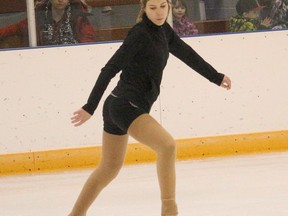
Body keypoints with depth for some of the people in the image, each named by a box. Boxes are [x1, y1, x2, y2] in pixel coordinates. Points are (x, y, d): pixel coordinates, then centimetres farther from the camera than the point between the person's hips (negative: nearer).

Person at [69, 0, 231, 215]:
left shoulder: (163, 30, 10)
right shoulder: (140, 34, -15)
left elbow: (187, 54, 23)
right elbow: (110, 69, -17)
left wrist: (216, 77, 30)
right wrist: (90, 108, -19)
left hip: (118, 107, 10)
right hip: (126, 106, -10)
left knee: (109, 168, 19)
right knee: (167, 145, -24)